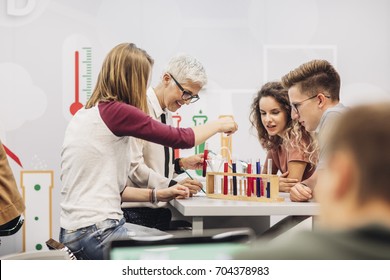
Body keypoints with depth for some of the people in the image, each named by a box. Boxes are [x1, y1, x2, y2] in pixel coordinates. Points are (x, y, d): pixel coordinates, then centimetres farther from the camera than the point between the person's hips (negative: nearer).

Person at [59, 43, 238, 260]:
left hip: (76, 232, 9)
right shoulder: (115, 111, -14)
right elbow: (180, 139, -9)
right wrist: (219, 125, 9)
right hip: (96, 235, -9)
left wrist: (157, 195, 11)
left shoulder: (85, 115, 13)